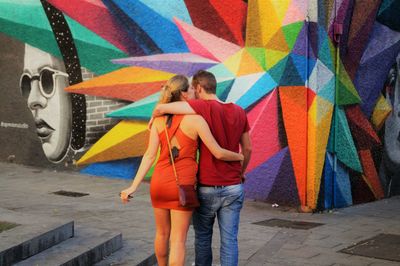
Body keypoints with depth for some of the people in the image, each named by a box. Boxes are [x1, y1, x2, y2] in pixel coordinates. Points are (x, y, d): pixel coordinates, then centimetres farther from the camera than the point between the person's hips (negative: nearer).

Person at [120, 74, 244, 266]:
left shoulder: (159, 119, 2)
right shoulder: (195, 119, -12)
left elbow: (150, 155, -5)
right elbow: (218, 153, -12)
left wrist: (133, 187, -5)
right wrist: (239, 156, 8)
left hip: (159, 182, 5)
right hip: (182, 185, -5)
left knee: (162, 233, 23)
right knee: (178, 240, 1)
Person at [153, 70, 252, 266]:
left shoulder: (205, 107, -13)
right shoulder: (239, 112, 4)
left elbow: (161, 108, -18)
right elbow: (247, 149, 11)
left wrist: (154, 118, 4)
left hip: (207, 188, -4)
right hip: (233, 187, 4)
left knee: (203, 236, 15)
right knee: (229, 239, 5)